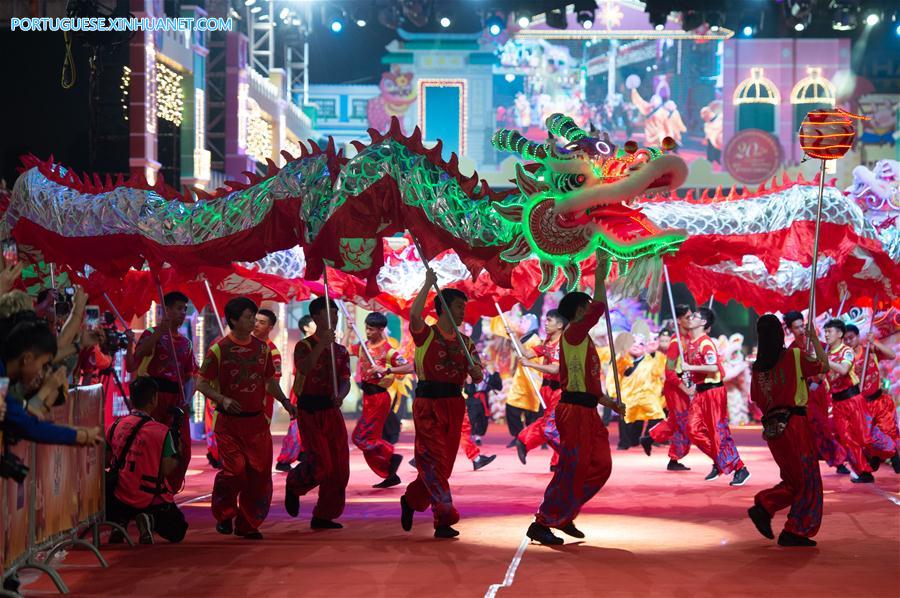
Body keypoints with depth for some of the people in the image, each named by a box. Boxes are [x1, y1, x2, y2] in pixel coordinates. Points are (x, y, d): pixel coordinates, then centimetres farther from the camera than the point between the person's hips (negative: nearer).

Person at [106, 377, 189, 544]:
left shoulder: (115, 426, -2)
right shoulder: (161, 432, -13)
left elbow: (105, 462, 4)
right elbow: (166, 470, -14)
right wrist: (177, 458, 5)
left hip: (120, 499, 3)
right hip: (152, 501, -3)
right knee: (178, 532, 16)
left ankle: (119, 522, 2)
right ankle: (151, 520, -14)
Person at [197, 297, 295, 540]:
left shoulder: (262, 348, 8)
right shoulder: (219, 349, -6)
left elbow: (270, 381, 19)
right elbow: (202, 384, -4)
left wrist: (286, 402, 6)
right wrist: (223, 400, -20)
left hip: (256, 420, 4)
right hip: (229, 422, -4)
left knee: (260, 472, 1)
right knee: (234, 469, -9)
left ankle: (248, 524, 13)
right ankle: (224, 515, 17)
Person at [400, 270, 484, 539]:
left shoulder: (465, 342, 13)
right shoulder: (425, 334, -1)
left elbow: (477, 378, 9)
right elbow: (414, 314, -23)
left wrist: (476, 372, -15)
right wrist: (428, 284, -17)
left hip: (454, 405, 5)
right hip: (428, 403, -5)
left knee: (444, 463, 9)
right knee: (434, 459, -12)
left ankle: (411, 500, 31)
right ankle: (444, 519, -12)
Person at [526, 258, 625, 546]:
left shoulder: (584, 342, 20)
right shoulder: (572, 334, -9)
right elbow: (599, 308, -21)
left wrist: (610, 404, 19)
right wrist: (600, 279, -10)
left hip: (587, 412, 10)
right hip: (574, 411, -10)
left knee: (600, 465, 10)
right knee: (572, 469, -8)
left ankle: (564, 516, 18)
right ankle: (542, 524, -2)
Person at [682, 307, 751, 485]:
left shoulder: (705, 343, -17)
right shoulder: (690, 343, 11)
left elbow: (713, 367, -29)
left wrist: (690, 368, -24)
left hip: (713, 390, -9)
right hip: (701, 391, 9)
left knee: (719, 432, -6)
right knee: (694, 429, 5)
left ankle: (741, 469, 2)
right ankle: (719, 461, 17)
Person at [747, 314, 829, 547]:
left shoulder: (757, 367, 7)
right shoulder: (794, 356, -8)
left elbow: (758, 401, 11)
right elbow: (824, 366, 3)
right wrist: (814, 338, 10)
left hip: (771, 428, 6)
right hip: (794, 423, -6)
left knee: (793, 480, 18)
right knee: (807, 479, 5)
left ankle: (763, 507, 1)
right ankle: (794, 532, 4)